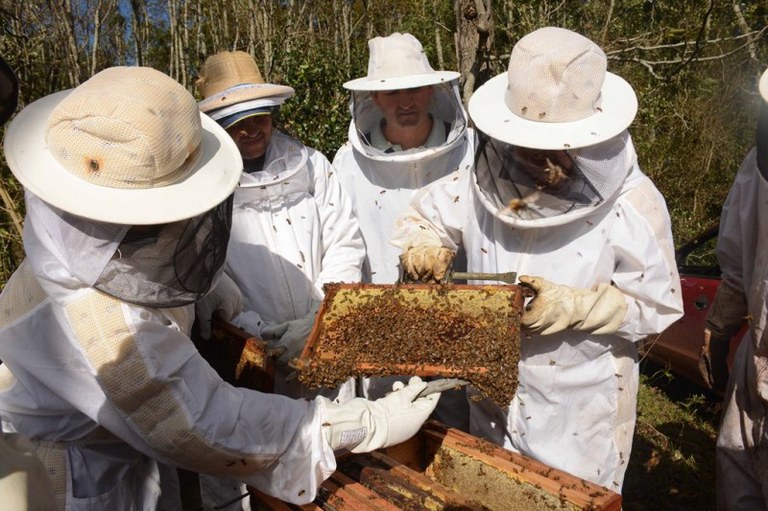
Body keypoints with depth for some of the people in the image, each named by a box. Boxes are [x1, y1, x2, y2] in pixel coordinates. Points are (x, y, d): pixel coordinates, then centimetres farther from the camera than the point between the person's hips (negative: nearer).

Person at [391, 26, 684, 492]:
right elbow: (422, 216, 5)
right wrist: (423, 247, -17)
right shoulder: (486, 182, -9)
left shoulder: (632, 205, -18)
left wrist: (572, 305, -26)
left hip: (580, 410, -3)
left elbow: (654, 307, -12)